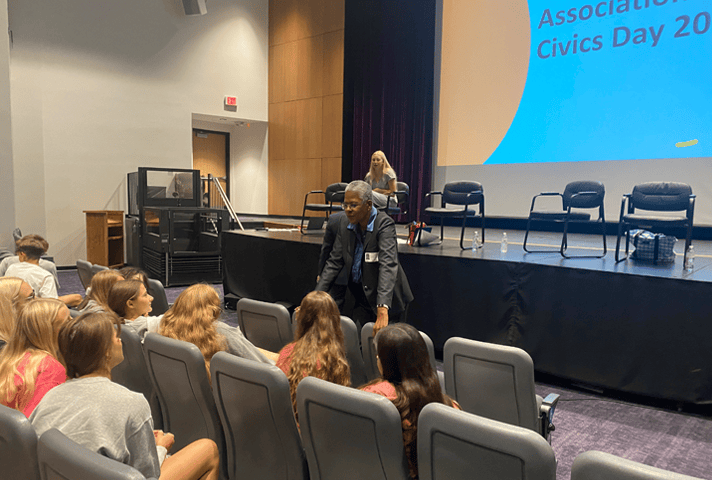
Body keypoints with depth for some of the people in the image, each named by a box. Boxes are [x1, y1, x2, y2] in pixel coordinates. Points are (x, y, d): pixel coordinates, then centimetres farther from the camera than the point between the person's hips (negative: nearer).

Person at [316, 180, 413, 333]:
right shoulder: (345, 222, 0)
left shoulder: (385, 224, -19)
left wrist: (382, 309, -43)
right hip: (361, 296, 5)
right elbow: (334, 262, 3)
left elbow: (388, 265, -31)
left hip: (387, 300, -5)